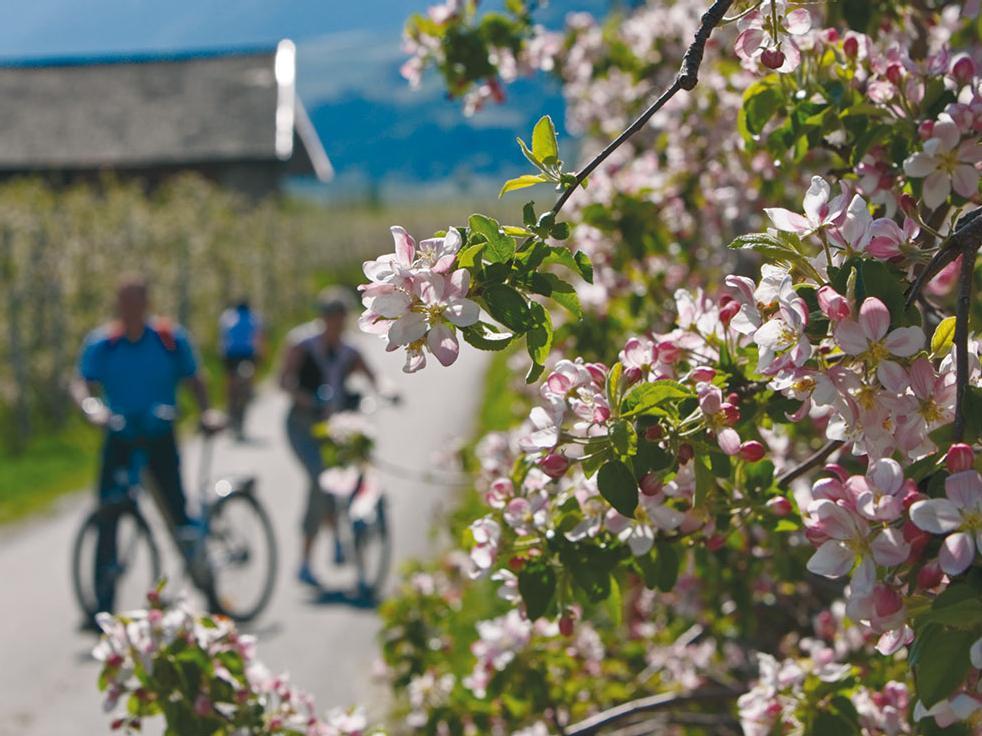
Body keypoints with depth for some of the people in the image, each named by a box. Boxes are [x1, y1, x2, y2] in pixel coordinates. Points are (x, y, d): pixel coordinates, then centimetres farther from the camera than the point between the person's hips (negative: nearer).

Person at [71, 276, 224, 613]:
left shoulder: (170, 338, -6)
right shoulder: (101, 342, -6)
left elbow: (193, 379, 3)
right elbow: (81, 383, -13)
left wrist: (207, 412, -13)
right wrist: (91, 405, -35)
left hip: (159, 437, -1)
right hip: (119, 437, 1)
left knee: (178, 511, -5)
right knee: (107, 518, -4)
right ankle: (103, 605, 4)